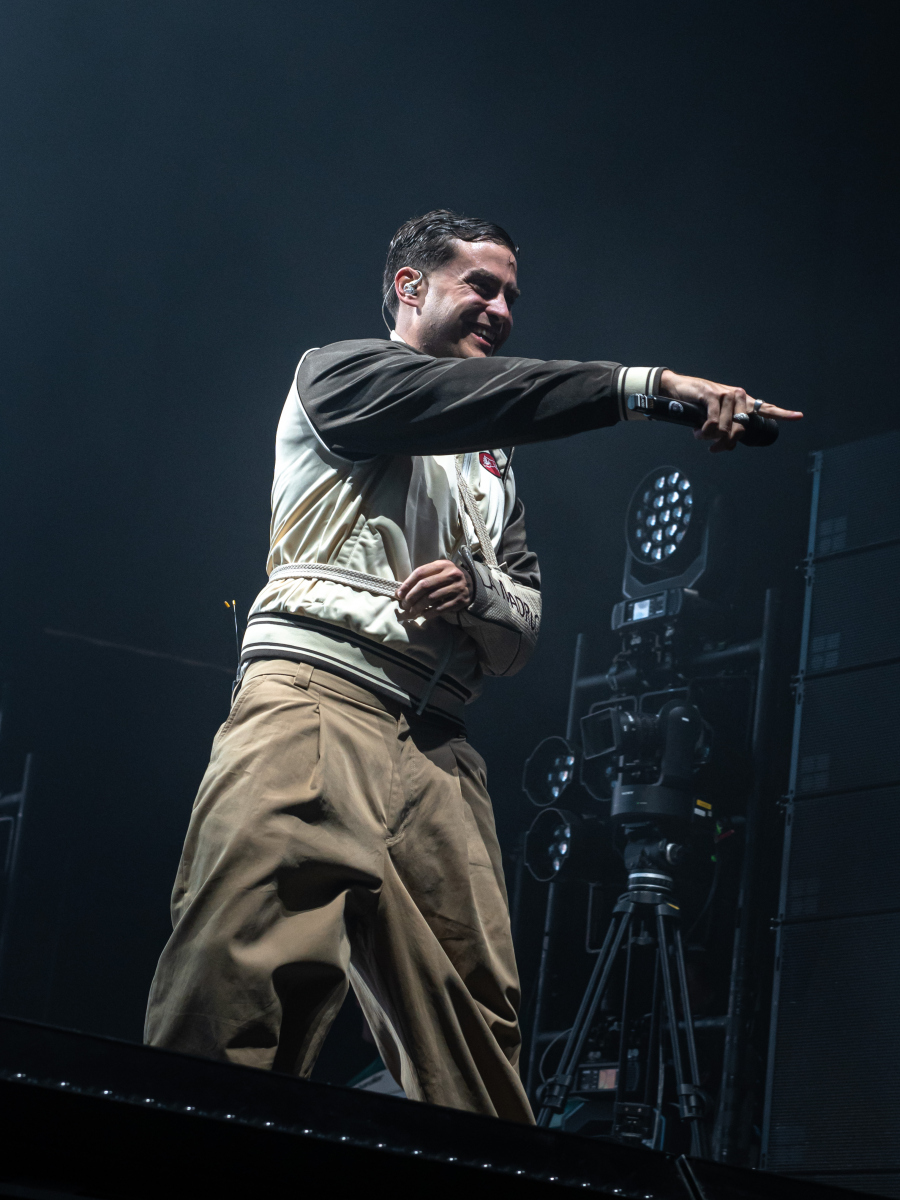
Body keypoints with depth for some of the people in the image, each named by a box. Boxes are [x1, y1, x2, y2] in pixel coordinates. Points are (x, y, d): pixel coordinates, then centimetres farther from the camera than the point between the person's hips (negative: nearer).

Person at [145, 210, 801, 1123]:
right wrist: (645, 384, -16)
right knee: (233, 983, -23)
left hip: (436, 748, 7)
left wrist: (479, 590, 0)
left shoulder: (492, 471, 33)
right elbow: (451, 397, -9)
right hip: (313, 701, -7)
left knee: (475, 1025, -6)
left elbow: (521, 637, 25)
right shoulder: (339, 374, 13)